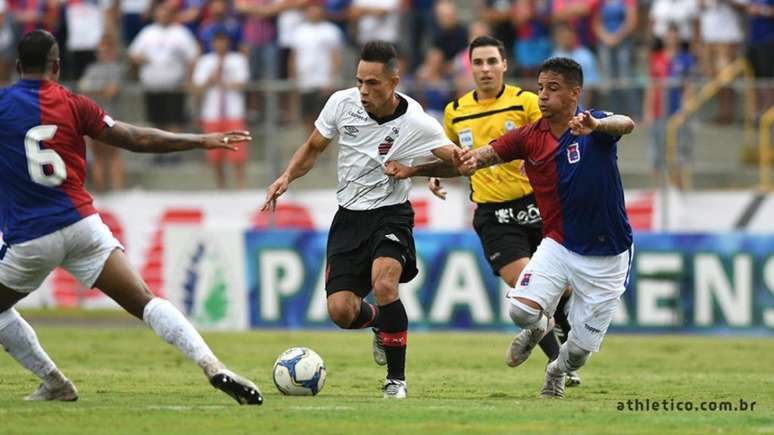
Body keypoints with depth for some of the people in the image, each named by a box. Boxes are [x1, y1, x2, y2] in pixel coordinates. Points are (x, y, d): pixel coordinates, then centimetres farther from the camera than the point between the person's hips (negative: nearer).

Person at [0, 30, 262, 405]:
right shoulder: (73, 105, 4)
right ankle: (214, 368, -20)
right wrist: (202, 141, 10)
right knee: (145, 303, -4)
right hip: (81, 225, 2)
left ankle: (54, 384, 19)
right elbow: (135, 139, 3)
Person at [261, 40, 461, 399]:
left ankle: (396, 379, -15)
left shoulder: (416, 123, -17)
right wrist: (287, 177, -6)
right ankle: (380, 321, 32)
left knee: (384, 283, -31)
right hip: (349, 216, 3)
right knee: (341, 311, -7)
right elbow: (313, 148, 9)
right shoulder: (342, 103, -7)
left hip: (390, 213, -3)